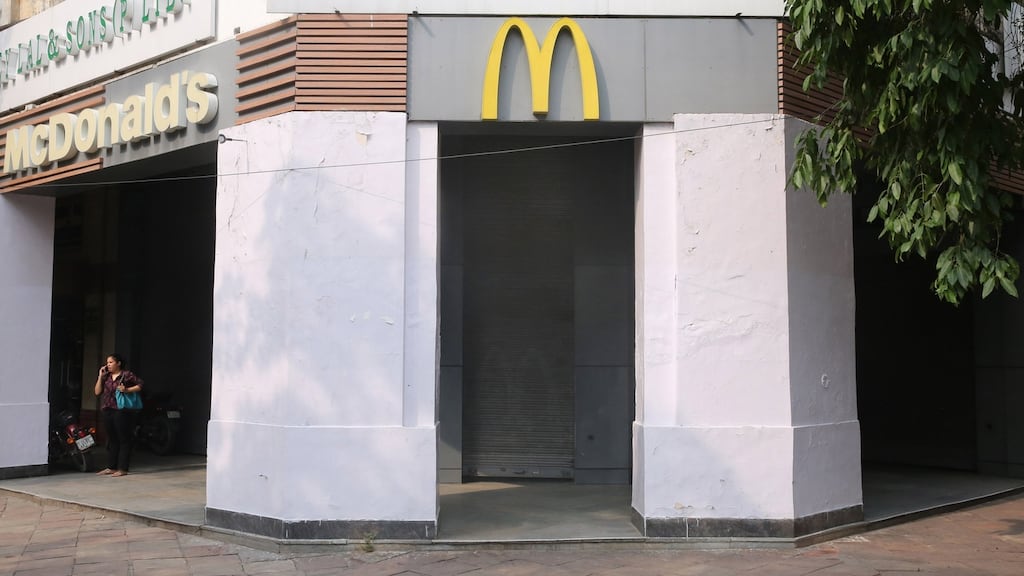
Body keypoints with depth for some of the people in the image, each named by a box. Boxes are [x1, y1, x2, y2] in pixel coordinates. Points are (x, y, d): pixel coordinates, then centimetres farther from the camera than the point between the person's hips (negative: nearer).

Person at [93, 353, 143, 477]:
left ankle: (122, 469, -1)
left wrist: (127, 389, -16)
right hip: (107, 410, 6)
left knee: (124, 440, -2)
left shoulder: (127, 374, -3)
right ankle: (111, 467, 18)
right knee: (111, 440, 12)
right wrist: (100, 376, 3)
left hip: (122, 411, -6)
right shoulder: (106, 376, 14)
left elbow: (140, 385, -5)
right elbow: (97, 392, 9)